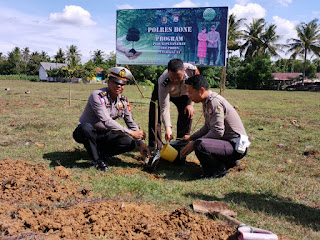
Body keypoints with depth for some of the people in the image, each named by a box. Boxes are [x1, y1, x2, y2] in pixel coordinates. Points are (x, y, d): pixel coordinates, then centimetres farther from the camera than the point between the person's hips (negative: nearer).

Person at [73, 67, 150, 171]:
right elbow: (107, 121, -32)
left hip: (104, 135, 5)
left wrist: (141, 142, -3)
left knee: (130, 143, -15)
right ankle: (96, 159, -18)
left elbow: (131, 123, 7)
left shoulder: (123, 101, -1)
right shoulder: (97, 96, -22)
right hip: (85, 132, -5)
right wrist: (130, 133, -32)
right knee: (86, 127, -40)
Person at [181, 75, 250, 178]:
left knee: (199, 145, -31)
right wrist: (191, 137, 21)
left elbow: (218, 131, -25)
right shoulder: (206, 102, 11)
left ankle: (219, 170, -5)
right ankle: (229, 162, 18)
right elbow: (208, 127, 23)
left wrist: (194, 143, -19)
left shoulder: (215, 102, -20)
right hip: (227, 141, 11)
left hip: (236, 146, -11)